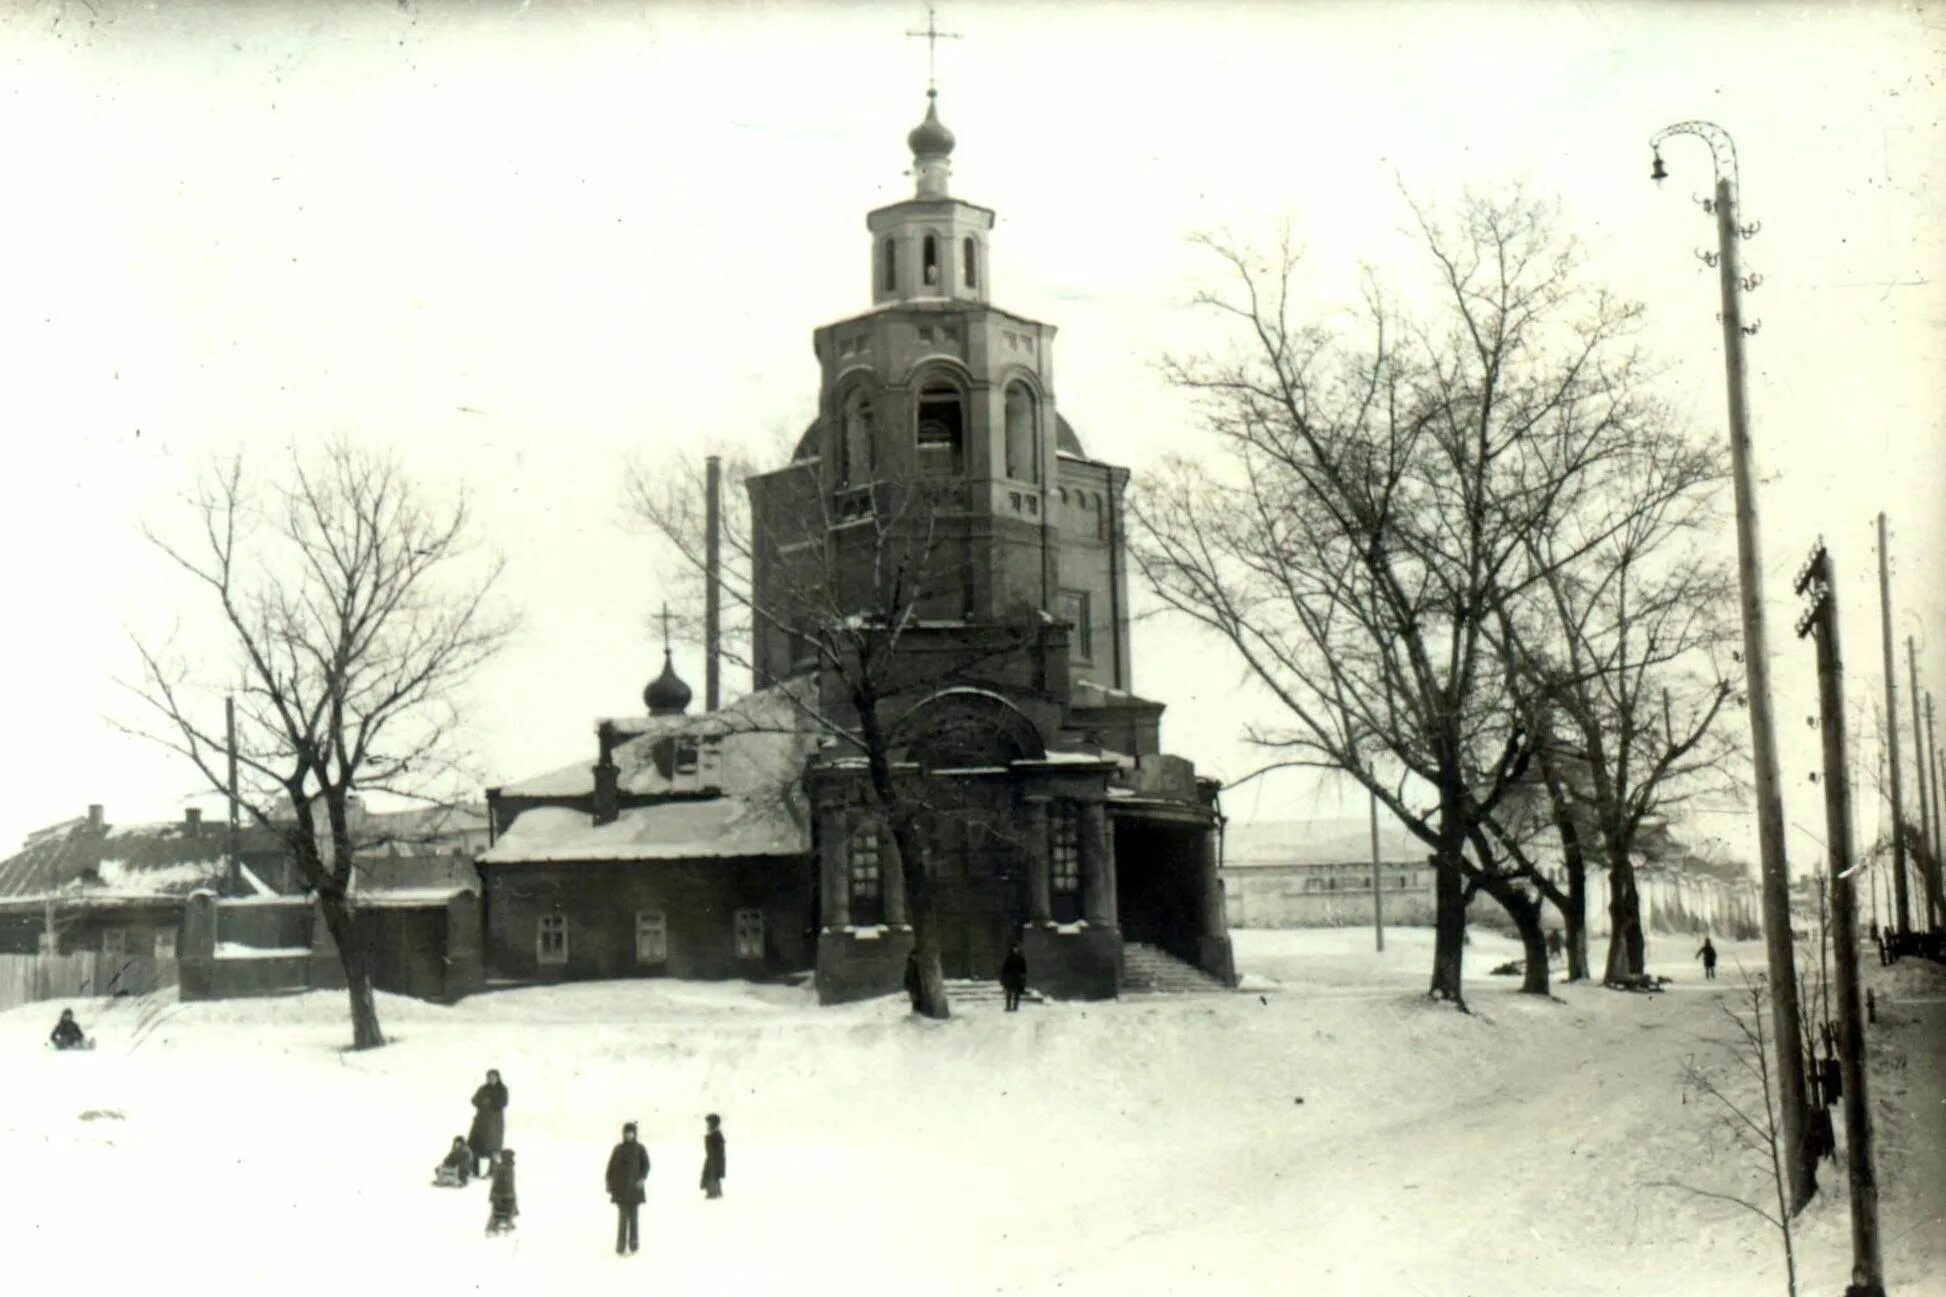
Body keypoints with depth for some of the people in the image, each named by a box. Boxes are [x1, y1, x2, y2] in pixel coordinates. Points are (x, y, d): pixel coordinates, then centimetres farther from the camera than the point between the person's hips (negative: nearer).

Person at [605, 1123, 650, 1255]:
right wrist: (610, 1186, 1)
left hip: (634, 1188, 0)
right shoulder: (618, 1149, 4)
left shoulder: (639, 1149, 1)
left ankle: (634, 1243, 13)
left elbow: (646, 1164, -1)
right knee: (622, 1217, -4)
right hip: (621, 1188, 0)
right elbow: (611, 1168, 5)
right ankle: (621, 1245, -2)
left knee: (634, 1217, 5)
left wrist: (642, 1178, -16)